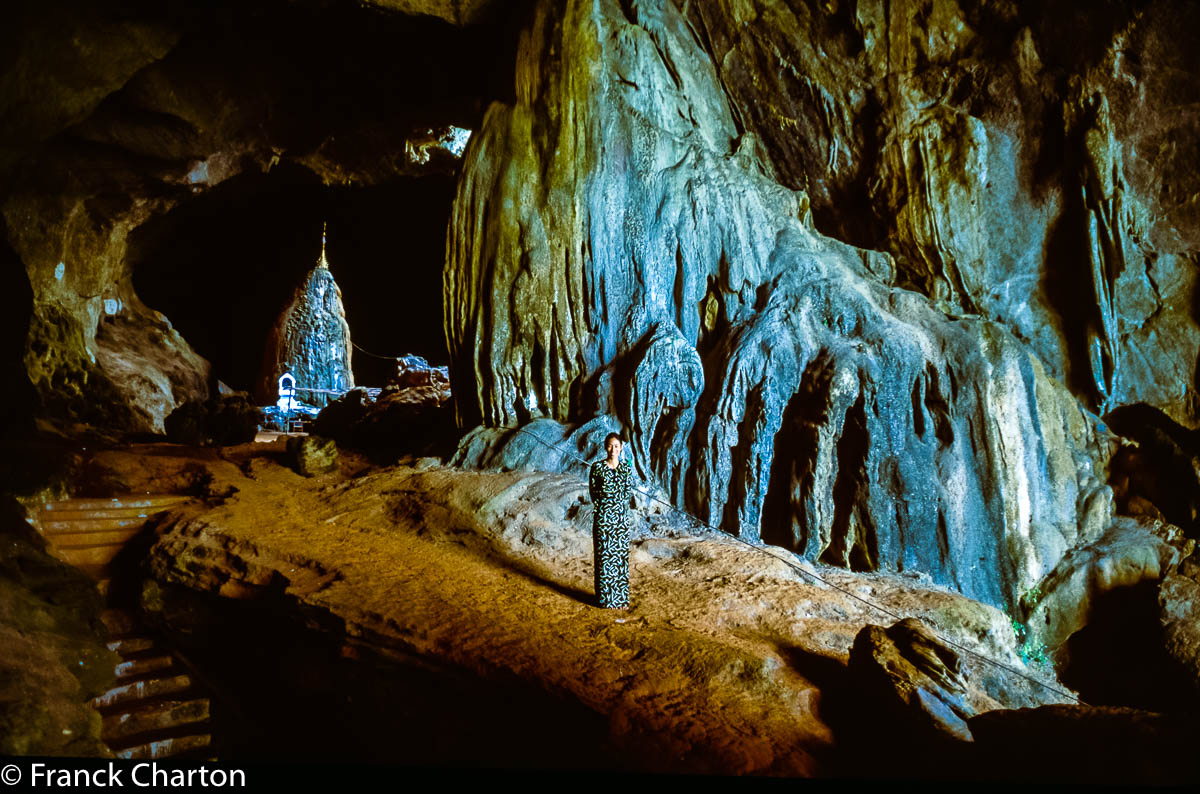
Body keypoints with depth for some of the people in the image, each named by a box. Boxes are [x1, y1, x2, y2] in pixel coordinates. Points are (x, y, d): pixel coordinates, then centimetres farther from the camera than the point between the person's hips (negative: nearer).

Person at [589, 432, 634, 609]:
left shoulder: (626, 468, 4)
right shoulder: (597, 467, -2)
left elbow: (629, 492, 4)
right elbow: (593, 490, 1)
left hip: (621, 516, 2)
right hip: (602, 515, -2)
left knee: (621, 554, 4)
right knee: (604, 555, 2)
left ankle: (621, 597, 13)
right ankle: (605, 598, 11)